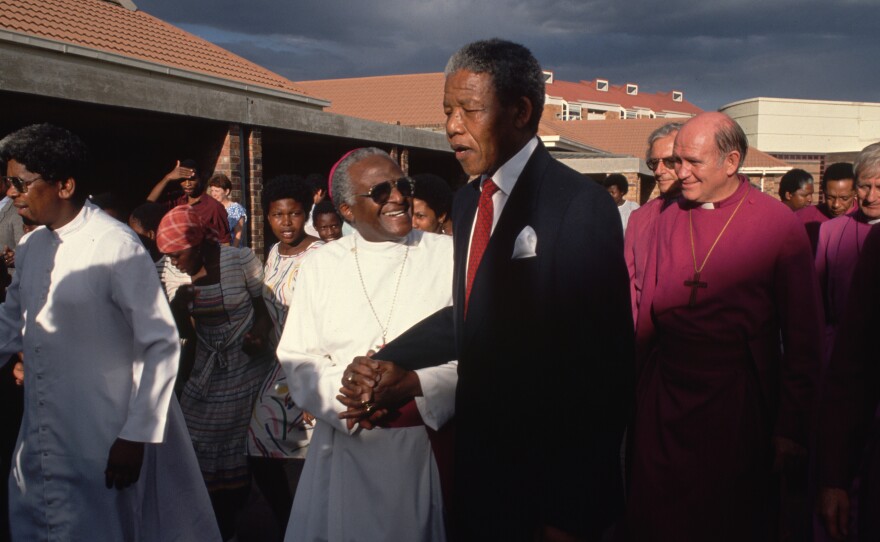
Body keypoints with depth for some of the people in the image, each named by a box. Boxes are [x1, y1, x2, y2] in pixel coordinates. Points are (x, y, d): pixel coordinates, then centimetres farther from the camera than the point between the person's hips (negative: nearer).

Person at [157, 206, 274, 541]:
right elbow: (178, 329, 3)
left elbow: (263, 309, -4)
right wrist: (178, 303, -17)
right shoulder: (174, 272, -4)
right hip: (207, 369, 4)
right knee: (198, 445, 5)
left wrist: (260, 334, -24)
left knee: (242, 445, 2)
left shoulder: (240, 260, -16)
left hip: (248, 365, -4)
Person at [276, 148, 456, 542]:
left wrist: (415, 383, -20)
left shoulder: (449, 254, 0)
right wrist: (343, 383, -19)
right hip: (347, 447, 1)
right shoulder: (320, 265, 4)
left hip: (430, 445, -1)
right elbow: (297, 359, 0)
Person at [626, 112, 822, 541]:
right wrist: (639, 389, 4)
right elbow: (649, 309, 8)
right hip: (664, 396, 4)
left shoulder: (779, 224, -7)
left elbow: (803, 340, -5)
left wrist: (792, 427, -5)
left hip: (735, 404, -3)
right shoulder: (670, 218, 6)